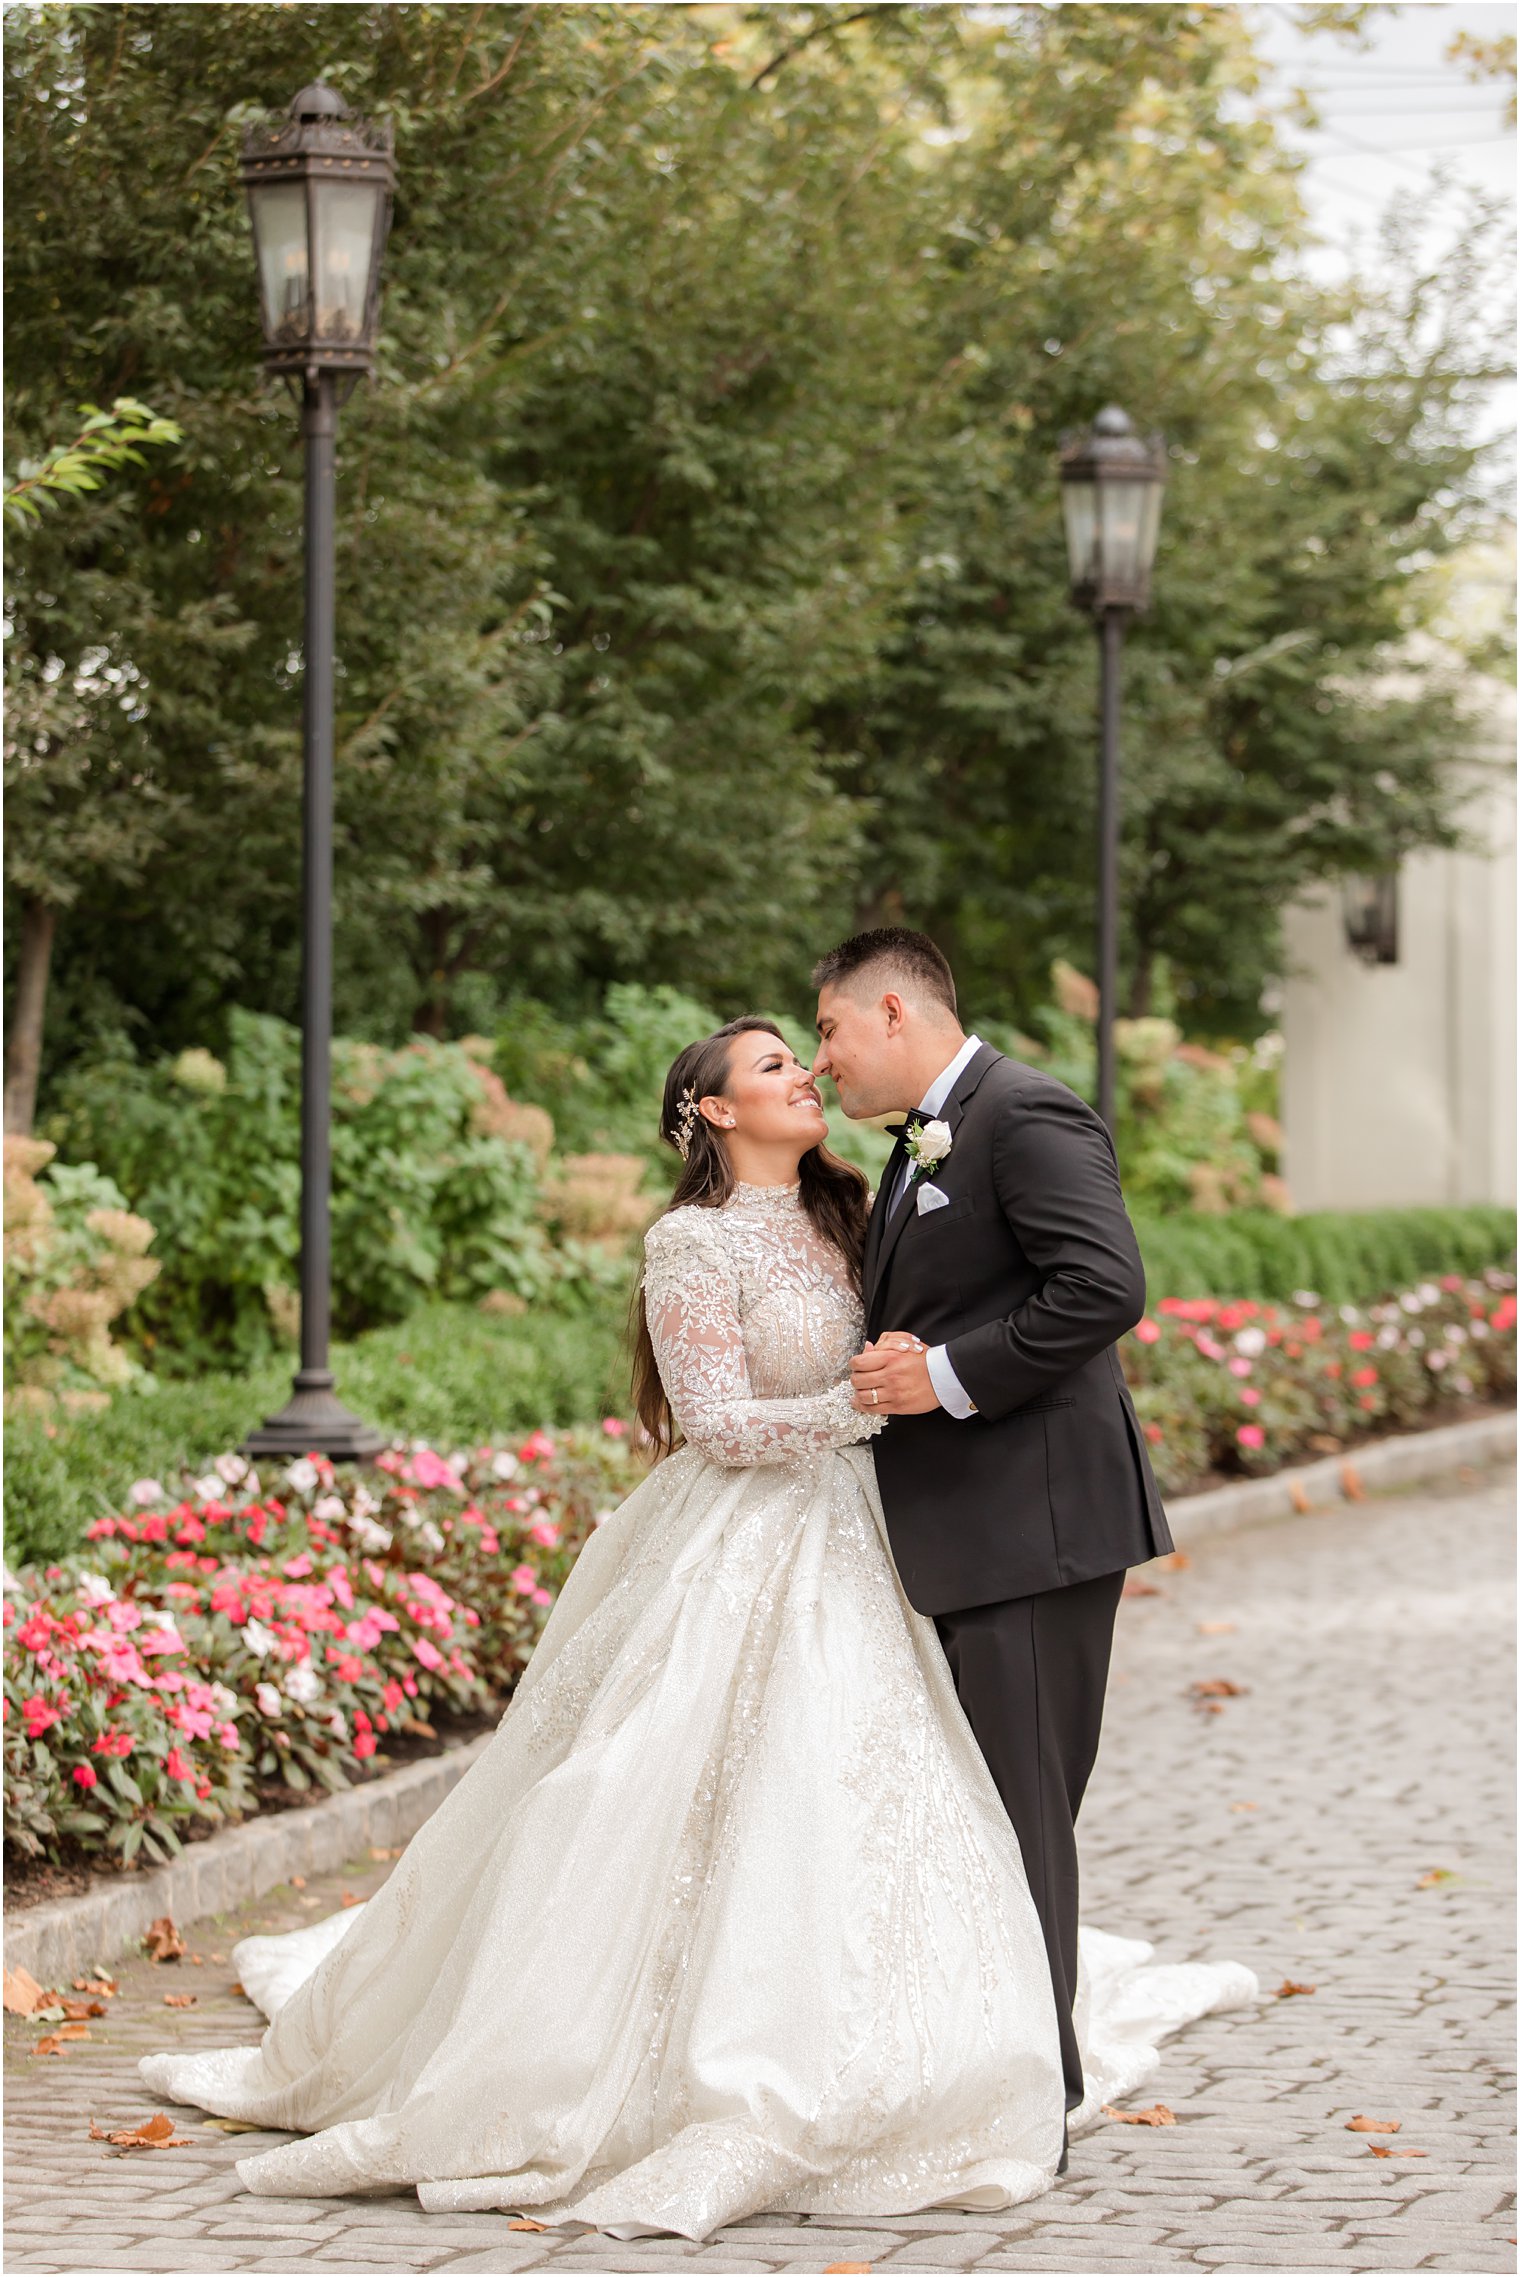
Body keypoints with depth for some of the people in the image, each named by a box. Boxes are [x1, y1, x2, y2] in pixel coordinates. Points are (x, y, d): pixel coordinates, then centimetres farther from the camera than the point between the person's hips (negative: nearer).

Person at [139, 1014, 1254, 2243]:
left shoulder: (837, 1221, 11)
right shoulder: (695, 1241, -11)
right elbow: (721, 1424, -15)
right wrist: (869, 1403, -22)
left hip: (846, 1559, 7)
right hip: (739, 1558, -7)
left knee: (851, 1818, 7)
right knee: (727, 1823, -6)